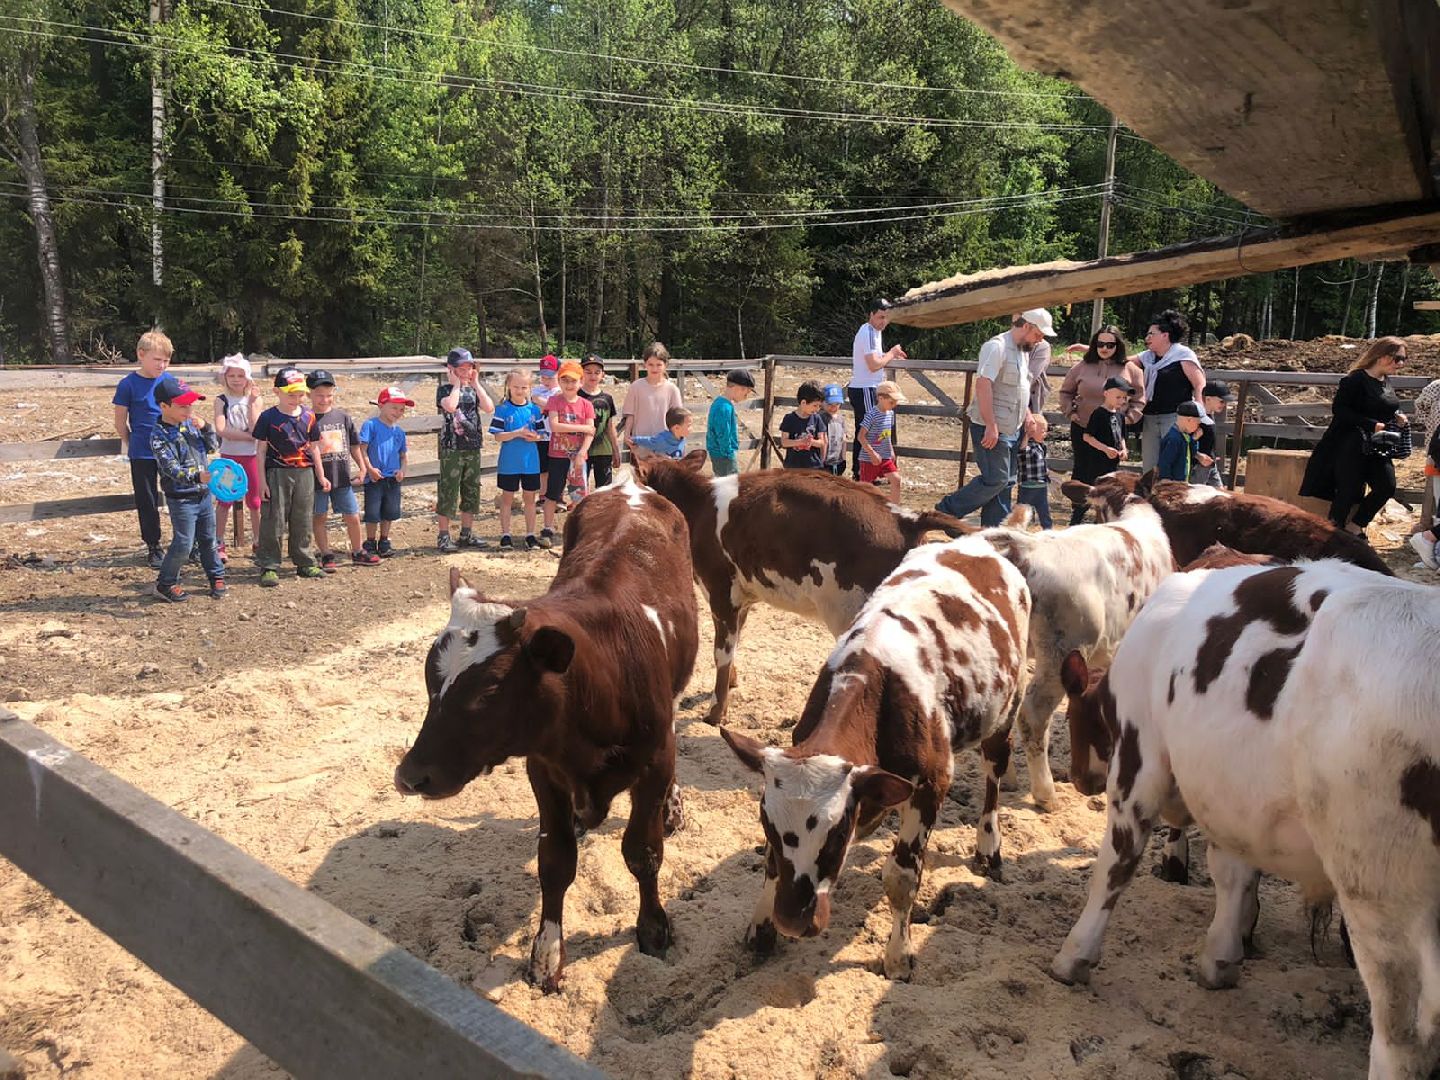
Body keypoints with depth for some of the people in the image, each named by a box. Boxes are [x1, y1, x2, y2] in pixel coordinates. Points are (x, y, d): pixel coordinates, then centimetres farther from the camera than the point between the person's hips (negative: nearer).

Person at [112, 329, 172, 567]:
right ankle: (153, 547, 19)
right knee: (147, 502, 7)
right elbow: (120, 422, 1)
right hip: (143, 455, -3)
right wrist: (134, 444, 7)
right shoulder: (128, 385, -8)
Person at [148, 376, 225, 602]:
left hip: (204, 493, 6)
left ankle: (217, 577, 33)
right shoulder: (159, 436, -16)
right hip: (181, 499, -6)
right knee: (183, 544, -4)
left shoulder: (190, 423, 4)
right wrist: (197, 477, -40)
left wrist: (205, 428, -6)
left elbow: (213, 446, 12)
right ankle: (165, 583, 13)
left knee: (208, 540, 17)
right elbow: (171, 469, -25)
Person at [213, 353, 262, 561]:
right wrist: (248, 436, -16)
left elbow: (255, 429, -11)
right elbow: (221, 429, -14)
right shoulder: (221, 400, 0)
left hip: (251, 456, 1)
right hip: (228, 456, -1)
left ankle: (258, 543, 16)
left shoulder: (254, 399, 2)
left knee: (254, 501, 6)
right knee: (224, 501, 2)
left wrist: (252, 403, -16)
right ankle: (219, 545, 6)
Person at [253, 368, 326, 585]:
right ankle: (269, 567, 4)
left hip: (304, 473, 4)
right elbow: (262, 450, -3)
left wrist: (321, 476, 15)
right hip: (277, 474, -4)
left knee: (303, 521, 11)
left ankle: (305, 563, 22)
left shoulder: (308, 417, 7)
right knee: (273, 522, -2)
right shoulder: (268, 417, -4)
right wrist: (262, 481, -7)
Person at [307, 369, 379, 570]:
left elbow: (354, 445, 14)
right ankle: (326, 556, 17)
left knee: (352, 517, 9)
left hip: (342, 477, 3)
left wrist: (362, 467, 10)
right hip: (317, 478, -3)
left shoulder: (342, 417, 6)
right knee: (319, 517, 6)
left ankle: (357, 552, 25)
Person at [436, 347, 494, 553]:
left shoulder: (473, 389, 12)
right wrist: (456, 384, -13)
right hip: (451, 448, -6)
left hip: (473, 448, 6)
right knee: (448, 491, -4)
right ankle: (443, 536, 1)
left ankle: (467, 534, 21)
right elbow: (450, 406, -26)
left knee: (471, 491, 10)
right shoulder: (445, 389, -4)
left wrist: (476, 383, -3)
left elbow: (489, 408, -5)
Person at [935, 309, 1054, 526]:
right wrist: (991, 425, -25)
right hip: (991, 429, -10)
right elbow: (983, 385, -23)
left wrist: (1029, 419, 19)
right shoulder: (997, 347, -14)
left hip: (1011, 430, 10)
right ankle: (946, 511, 0)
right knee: (995, 479, -10)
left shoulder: (1022, 351, 17)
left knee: (1005, 482, 9)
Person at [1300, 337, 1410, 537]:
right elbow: (1339, 409, -19)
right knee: (1349, 490, -10)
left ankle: (1356, 525, 10)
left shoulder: (1386, 382, 13)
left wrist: (1396, 417, 4)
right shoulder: (1356, 379, -12)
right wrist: (1373, 425, -22)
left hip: (1376, 447, 7)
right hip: (1350, 445, -7)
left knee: (1387, 486, -7)